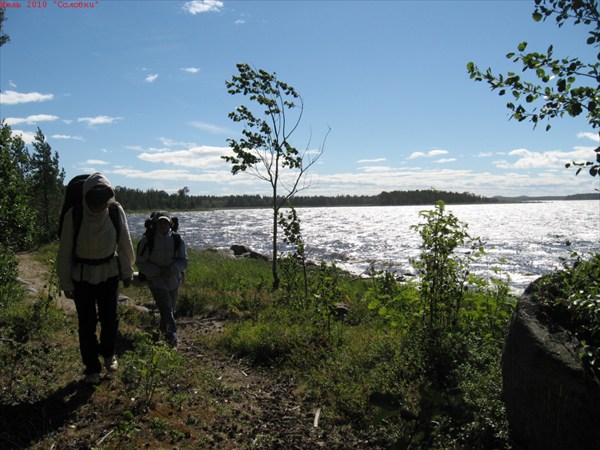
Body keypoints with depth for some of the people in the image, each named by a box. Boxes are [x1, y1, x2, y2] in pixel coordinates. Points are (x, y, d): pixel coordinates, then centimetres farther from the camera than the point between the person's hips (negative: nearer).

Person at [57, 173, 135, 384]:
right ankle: (92, 367, 23)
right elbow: (65, 251, -10)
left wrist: (127, 271, 7)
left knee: (111, 318, 8)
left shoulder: (116, 211, -15)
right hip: (82, 275, -1)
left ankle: (108, 353, 36)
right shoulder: (74, 215, -20)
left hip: (109, 272, 2)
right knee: (87, 323, 5)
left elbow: (125, 243, -2)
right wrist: (65, 283, -4)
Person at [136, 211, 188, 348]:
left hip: (174, 279, 4)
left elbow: (184, 260, -2)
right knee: (166, 308, -15)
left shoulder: (177, 240, -4)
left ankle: (163, 328, 42)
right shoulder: (147, 240, -11)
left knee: (171, 308, 17)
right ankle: (172, 334, -10)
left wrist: (172, 269, -21)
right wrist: (158, 271, -21)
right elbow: (141, 263, -8)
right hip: (156, 281, -4)